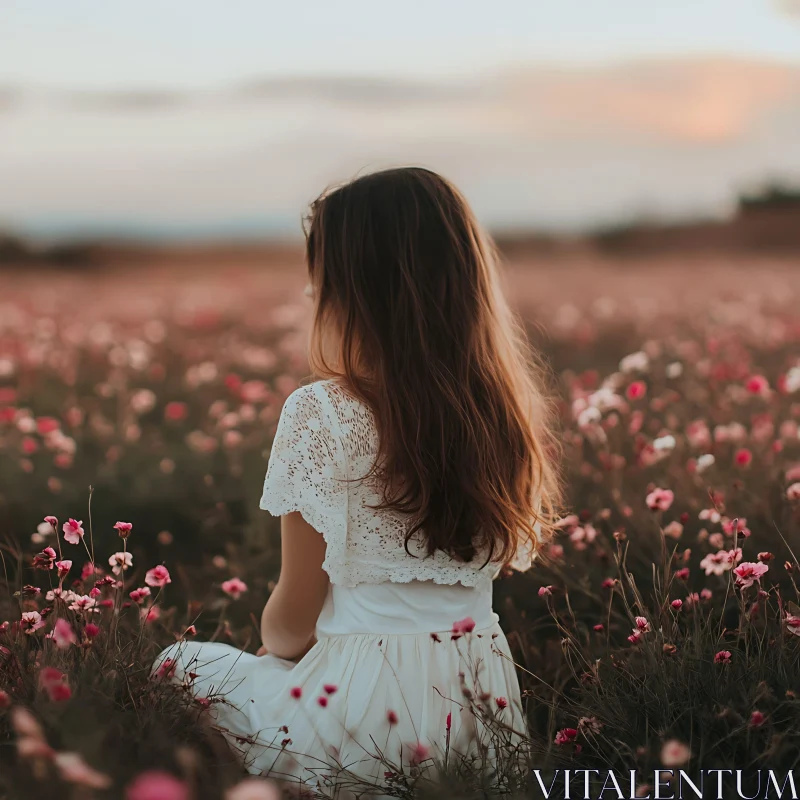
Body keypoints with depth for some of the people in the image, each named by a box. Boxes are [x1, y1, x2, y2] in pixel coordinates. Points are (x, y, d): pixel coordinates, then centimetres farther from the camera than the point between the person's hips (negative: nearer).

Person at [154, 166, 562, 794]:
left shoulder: (323, 414, -16)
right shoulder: (502, 411, 1)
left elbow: (293, 615, -9)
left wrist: (276, 647, 15)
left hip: (370, 717, -6)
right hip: (488, 702, 6)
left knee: (179, 665, 21)